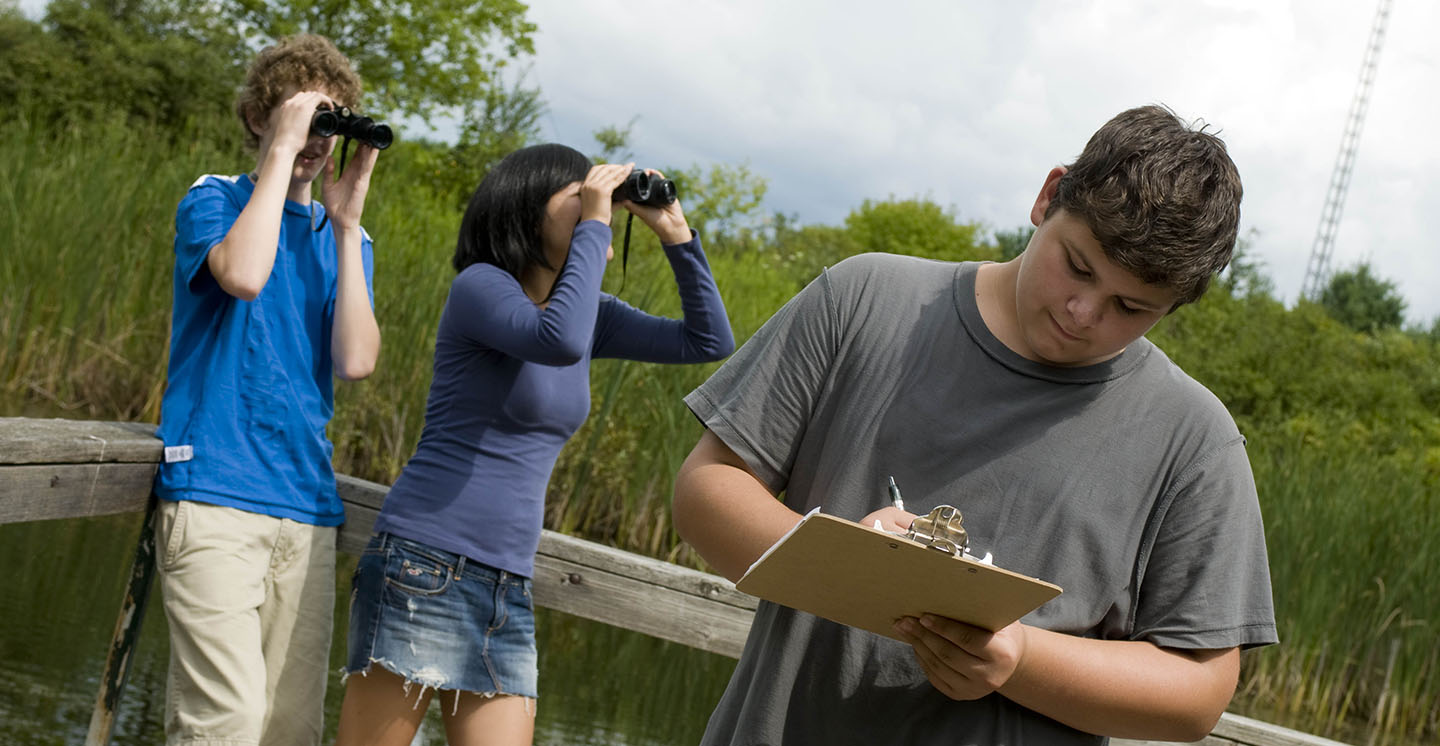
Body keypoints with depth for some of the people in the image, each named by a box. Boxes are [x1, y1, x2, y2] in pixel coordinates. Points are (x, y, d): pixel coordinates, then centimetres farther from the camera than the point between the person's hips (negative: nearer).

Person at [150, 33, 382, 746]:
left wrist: (347, 223, -2)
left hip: (306, 506, 5)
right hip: (214, 492, -5)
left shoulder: (343, 240, 17)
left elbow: (356, 361, 1)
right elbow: (243, 274, -20)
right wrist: (281, 150, -11)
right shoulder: (214, 200, 5)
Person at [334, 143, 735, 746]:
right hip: (426, 568, -7)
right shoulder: (480, 286, -6)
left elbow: (710, 342, 14)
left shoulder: (594, 314, 14)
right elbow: (562, 340, -26)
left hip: (509, 591, 7)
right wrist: (594, 224, -15)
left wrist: (676, 234, 6)